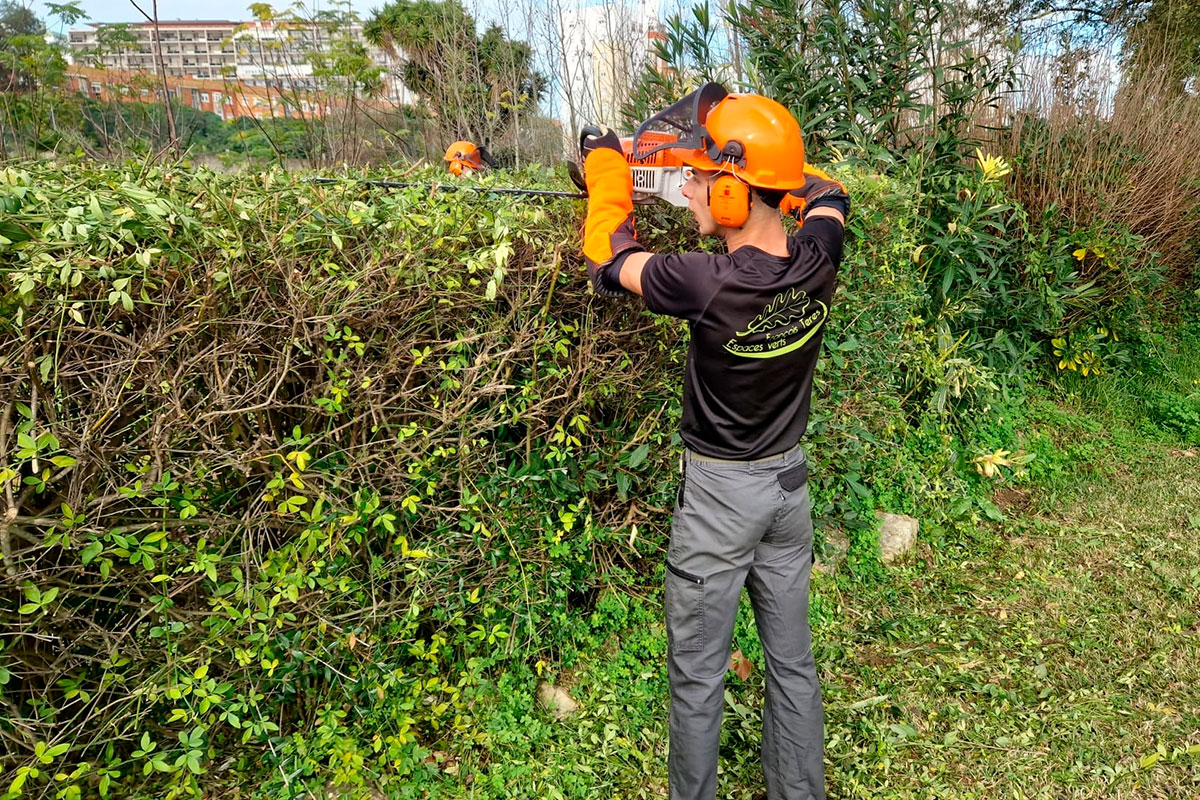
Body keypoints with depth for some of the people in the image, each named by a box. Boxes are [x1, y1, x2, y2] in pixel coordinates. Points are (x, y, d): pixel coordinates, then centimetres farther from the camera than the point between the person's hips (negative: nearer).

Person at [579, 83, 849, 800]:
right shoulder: (816, 262, -11)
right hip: (790, 482, 6)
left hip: (719, 495, -6)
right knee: (793, 661, 19)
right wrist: (757, 145, 11)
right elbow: (827, 194, 14)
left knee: (699, 674, 11)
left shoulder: (709, 282, -27)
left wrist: (606, 164, 6)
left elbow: (607, 259, -9)